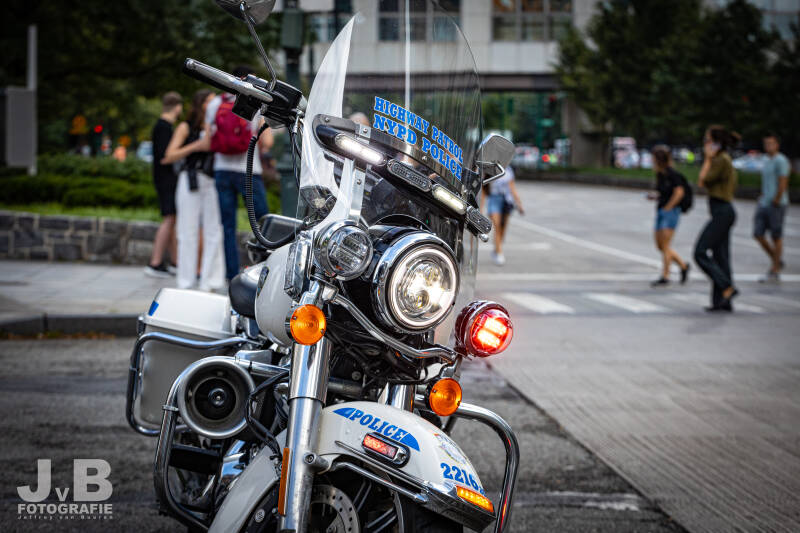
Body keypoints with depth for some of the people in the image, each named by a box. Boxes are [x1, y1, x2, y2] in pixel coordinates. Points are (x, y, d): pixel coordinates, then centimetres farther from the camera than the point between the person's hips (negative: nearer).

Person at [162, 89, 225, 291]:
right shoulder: (186, 128, 5)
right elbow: (169, 156, -3)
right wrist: (196, 146, -10)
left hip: (211, 182, 3)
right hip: (190, 181, -3)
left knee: (213, 231, 0)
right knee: (189, 232, -2)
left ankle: (210, 280, 4)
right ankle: (186, 281, 4)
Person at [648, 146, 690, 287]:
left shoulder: (673, 174, -13)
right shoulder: (659, 175, 11)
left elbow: (679, 193, -17)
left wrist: (667, 207, -13)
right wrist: (655, 196, 2)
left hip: (671, 211, -9)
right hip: (660, 211, 9)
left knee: (665, 245, -9)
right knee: (660, 245, 9)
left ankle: (665, 276, -3)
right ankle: (683, 266, 24)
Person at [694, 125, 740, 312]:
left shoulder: (721, 160, -14)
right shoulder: (723, 159, 17)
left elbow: (704, 181, -12)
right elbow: (702, 181, 18)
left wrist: (708, 159, -5)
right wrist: (709, 159, 15)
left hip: (722, 212, -10)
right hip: (723, 212, 10)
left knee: (700, 252, -11)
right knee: (720, 256, 9)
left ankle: (728, 288, -13)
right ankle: (722, 301, 11)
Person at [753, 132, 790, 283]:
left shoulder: (781, 161, -10)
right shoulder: (767, 161, 17)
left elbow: (783, 183, -17)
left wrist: (776, 201, -17)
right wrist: (762, 198, 13)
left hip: (776, 205, -8)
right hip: (764, 204, 8)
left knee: (776, 237, -1)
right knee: (758, 234, 3)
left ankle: (775, 272, 4)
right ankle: (777, 259, 20)